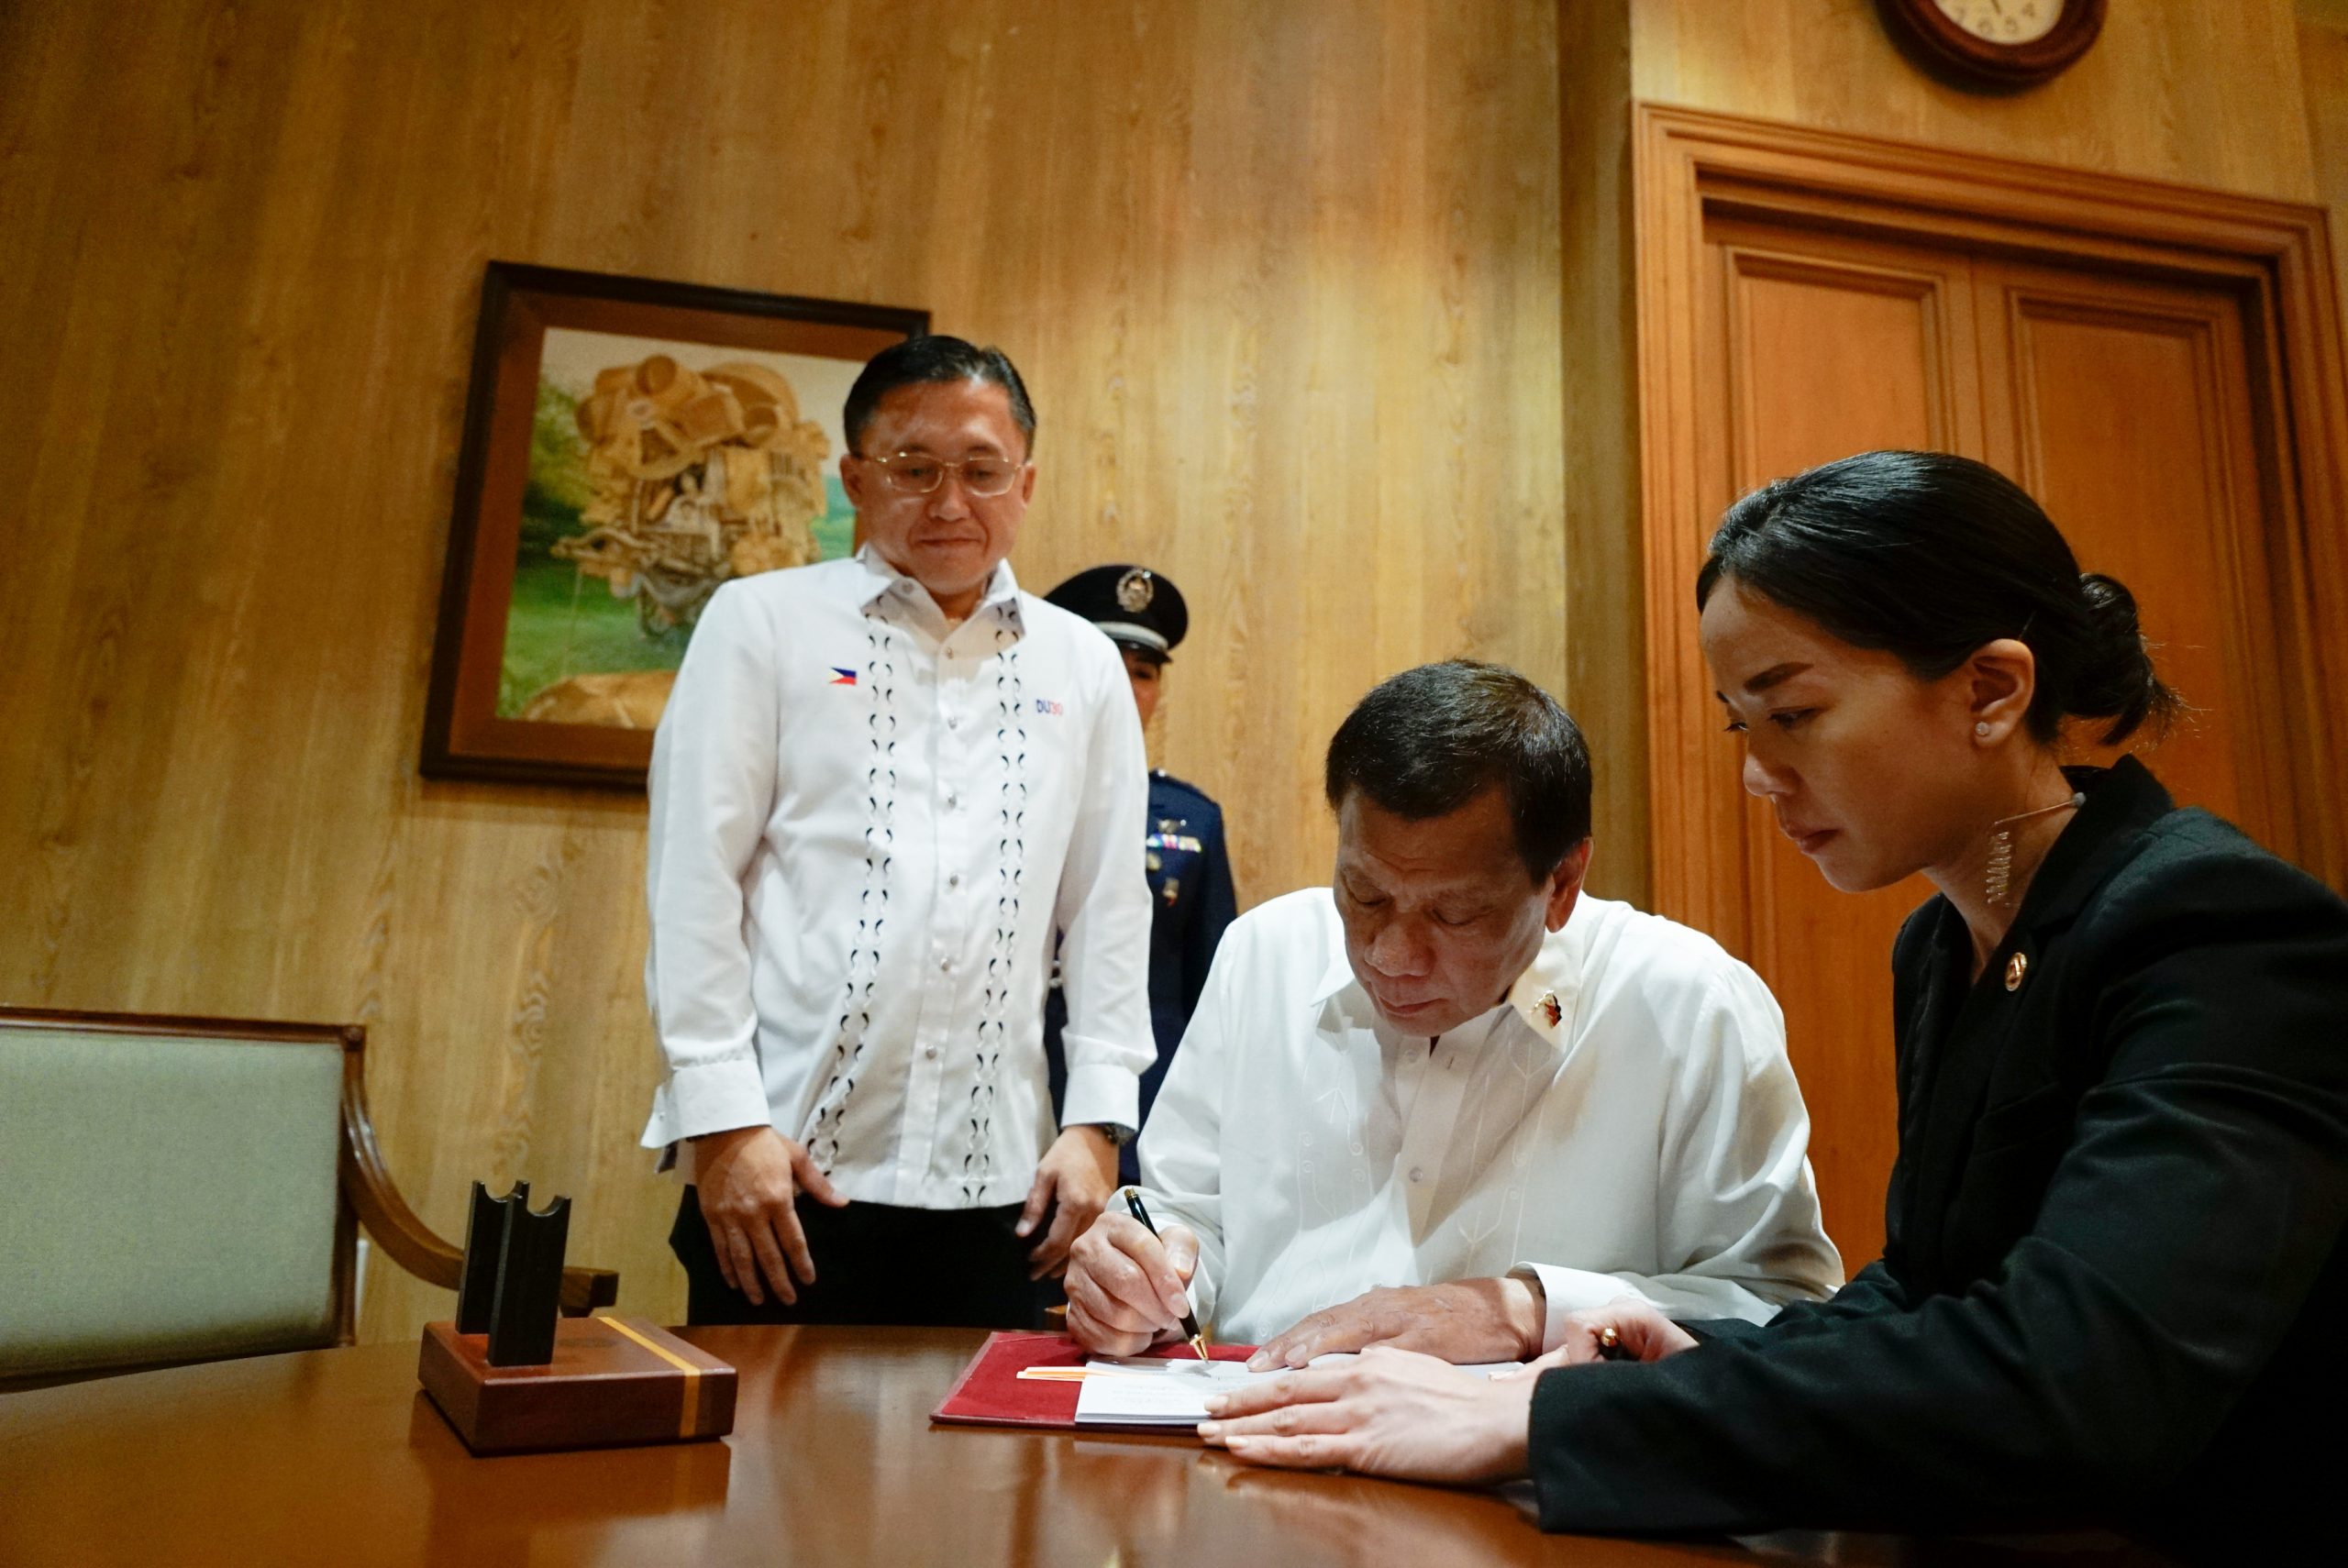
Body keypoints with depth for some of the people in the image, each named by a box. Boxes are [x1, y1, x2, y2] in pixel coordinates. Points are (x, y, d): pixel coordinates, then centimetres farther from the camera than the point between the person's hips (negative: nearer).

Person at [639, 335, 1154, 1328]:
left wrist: (1097, 1123, 3)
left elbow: (1108, 909, 9)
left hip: (996, 1182, 3)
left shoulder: (1083, 667, 10)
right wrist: (723, 1122, -8)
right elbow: (693, 880, -2)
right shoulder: (763, 623, 2)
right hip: (786, 1170, -2)